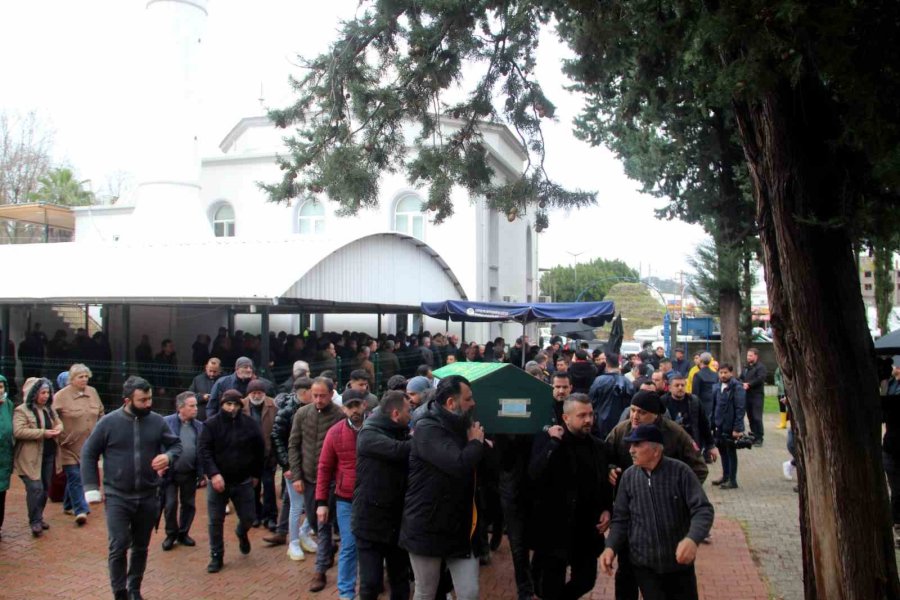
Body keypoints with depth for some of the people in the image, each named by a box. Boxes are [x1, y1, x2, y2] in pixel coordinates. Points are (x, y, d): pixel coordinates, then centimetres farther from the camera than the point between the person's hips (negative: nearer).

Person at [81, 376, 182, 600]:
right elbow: (88, 454, -1)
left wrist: (168, 456, -17)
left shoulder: (157, 422, -3)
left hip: (148, 497, 3)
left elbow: (176, 444, 7)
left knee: (141, 547, 15)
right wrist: (91, 488, -7)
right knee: (119, 546, -6)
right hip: (117, 497, -3)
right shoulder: (109, 422, -8)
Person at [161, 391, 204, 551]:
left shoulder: (199, 426, 1)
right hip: (170, 472, -3)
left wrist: (202, 473, 3)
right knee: (170, 505, 5)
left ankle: (183, 533, 29)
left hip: (189, 473, 3)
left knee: (189, 505, 12)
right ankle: (171, 534, 24)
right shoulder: (166, 422, -9)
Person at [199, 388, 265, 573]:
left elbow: (259, 451, 6)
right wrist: (213, 474, -24)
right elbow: (203, 450, -14)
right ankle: (216, 556, 20)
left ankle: (242, 533, 42)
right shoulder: (212, 424, -8)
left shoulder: (250, 424, -3)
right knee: (216, 521, 4)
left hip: (243, 482, 1)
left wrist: (256, 474, 8)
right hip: (218, 481, -1)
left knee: (248, 517, 7)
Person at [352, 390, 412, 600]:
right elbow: (398, 450, -29)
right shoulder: (369, 434, -13)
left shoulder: (401, 433, 9)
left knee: (400, 581, 14)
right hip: (371, 521, -6)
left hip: (397, 521, 6)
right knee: (371, 583, -1)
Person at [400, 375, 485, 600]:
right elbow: (460, 465, -30)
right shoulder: (427, 429, -18)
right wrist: (476, 442, -14)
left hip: (460, 529, 7)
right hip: (428, 529, -7)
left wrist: (478, 443, 0)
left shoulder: (459, 427, 10)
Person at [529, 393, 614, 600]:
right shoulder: (547, 439, -9)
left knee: (585, 580, 15)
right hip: (556, 529, -5)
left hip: (588, 530, 5)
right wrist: (554, 442, -25)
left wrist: (607, 509, 3)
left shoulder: (598, 446, 7)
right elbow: (535, 474, -26)